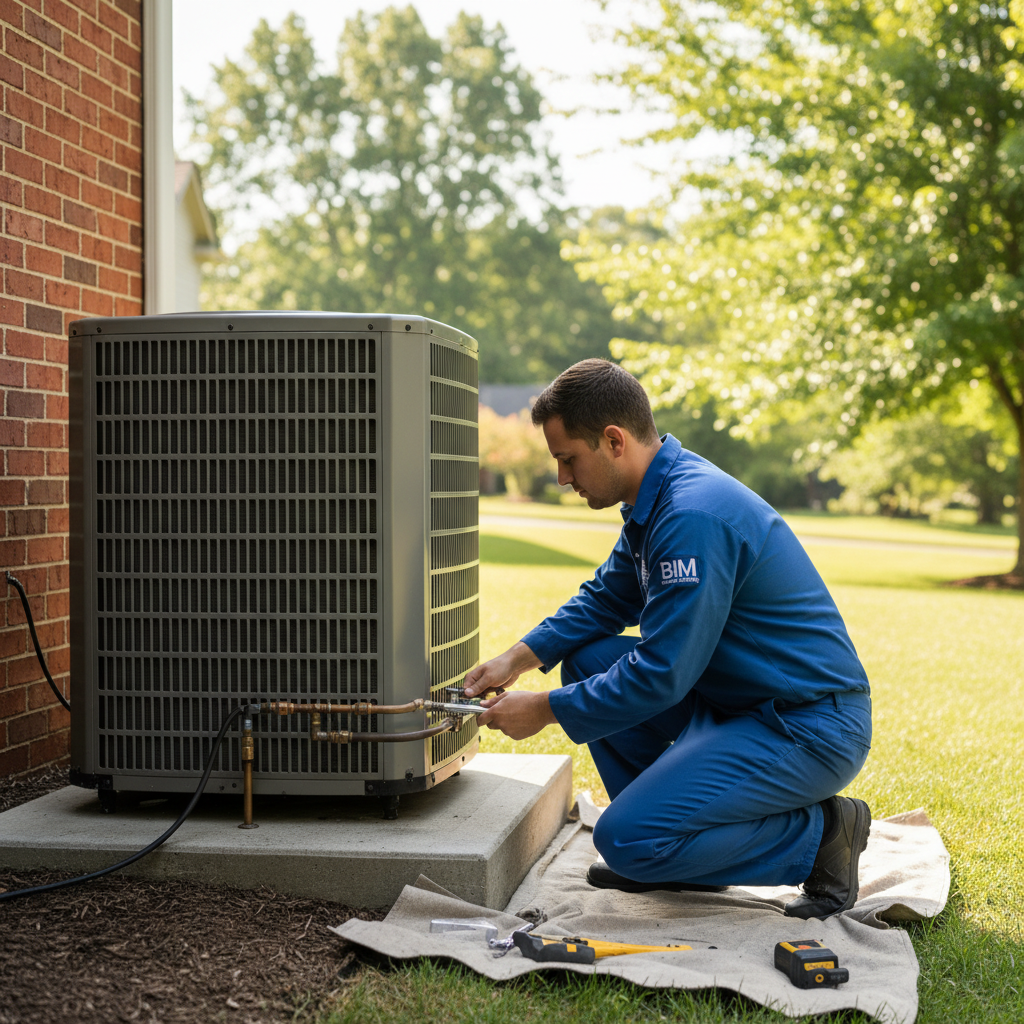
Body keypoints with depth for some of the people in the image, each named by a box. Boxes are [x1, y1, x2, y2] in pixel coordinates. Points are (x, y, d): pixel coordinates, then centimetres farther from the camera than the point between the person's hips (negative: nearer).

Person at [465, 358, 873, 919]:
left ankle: (817, 834, -3)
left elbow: (661, 674, -24)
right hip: (740, 703, 10)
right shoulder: (657, 497, 8)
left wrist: (544, 709, -13)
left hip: (810, 730, -10)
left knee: (625, 839, -18)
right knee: (587, 657, 9)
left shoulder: (693, 515, -24)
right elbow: (605, 598, 21)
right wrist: (519, 657, 8)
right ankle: (665, 847, 13)